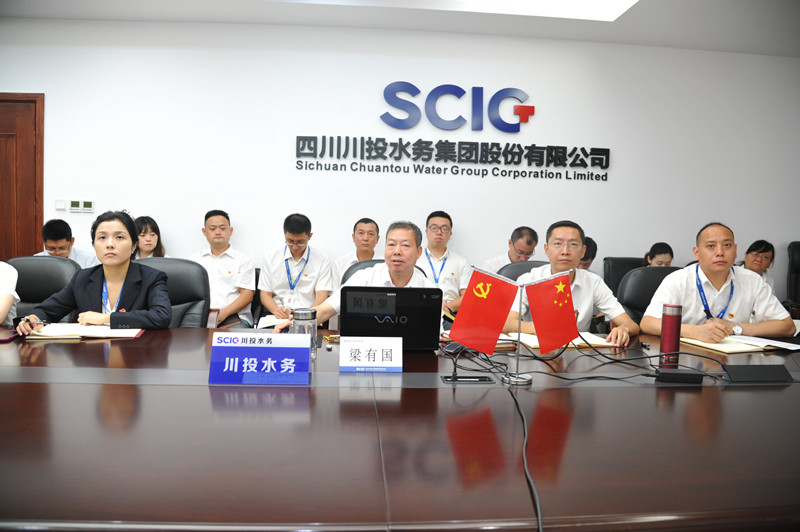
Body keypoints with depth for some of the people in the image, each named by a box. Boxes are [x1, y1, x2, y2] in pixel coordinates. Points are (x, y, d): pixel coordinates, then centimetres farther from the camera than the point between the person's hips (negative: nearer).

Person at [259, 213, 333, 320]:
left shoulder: (322, 260, 6)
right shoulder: (270, 257, 11)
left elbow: (321, 296, -2)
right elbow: (265, 295, 10)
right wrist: (276, 310, -12)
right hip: (277, 317, 1)